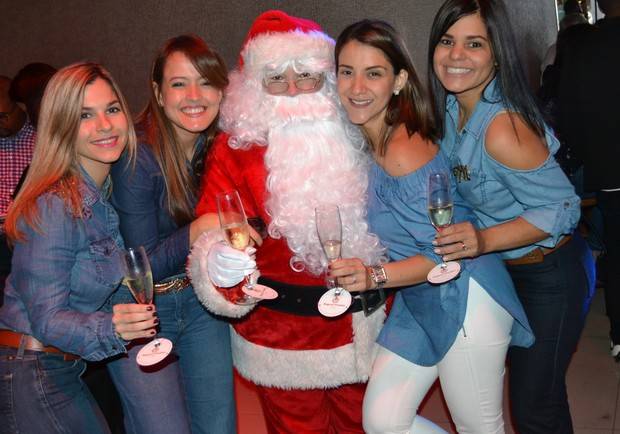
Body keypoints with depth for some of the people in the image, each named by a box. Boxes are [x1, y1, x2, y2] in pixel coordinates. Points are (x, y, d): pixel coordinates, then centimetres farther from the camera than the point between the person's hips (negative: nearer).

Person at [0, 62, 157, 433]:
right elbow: (46, 318, -22)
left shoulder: (109, 192, 2)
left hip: (66, 369, 7)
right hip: (31, 377, -7)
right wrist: (109, 328, -37)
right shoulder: (53, 207, -22)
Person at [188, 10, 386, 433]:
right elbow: (213, 238, -17)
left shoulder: (354, 137, -1)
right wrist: (218, 265, -38)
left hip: (364, 330, 4)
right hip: (283, 346, -3)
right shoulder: (236, 149, -11)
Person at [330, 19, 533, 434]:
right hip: (418, 303, 8)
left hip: (464, 300, -8)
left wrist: (375, 276, -33)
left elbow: (445, 253, -22)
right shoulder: (366, 140, 0)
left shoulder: (405, 151, -25)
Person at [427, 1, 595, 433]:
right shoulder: (453, 108, -6)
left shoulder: (503, 129, -31)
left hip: (550, 275, -8)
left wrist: (484, 241, -33)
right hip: (504, 269, 8)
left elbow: (563, 207, -24)